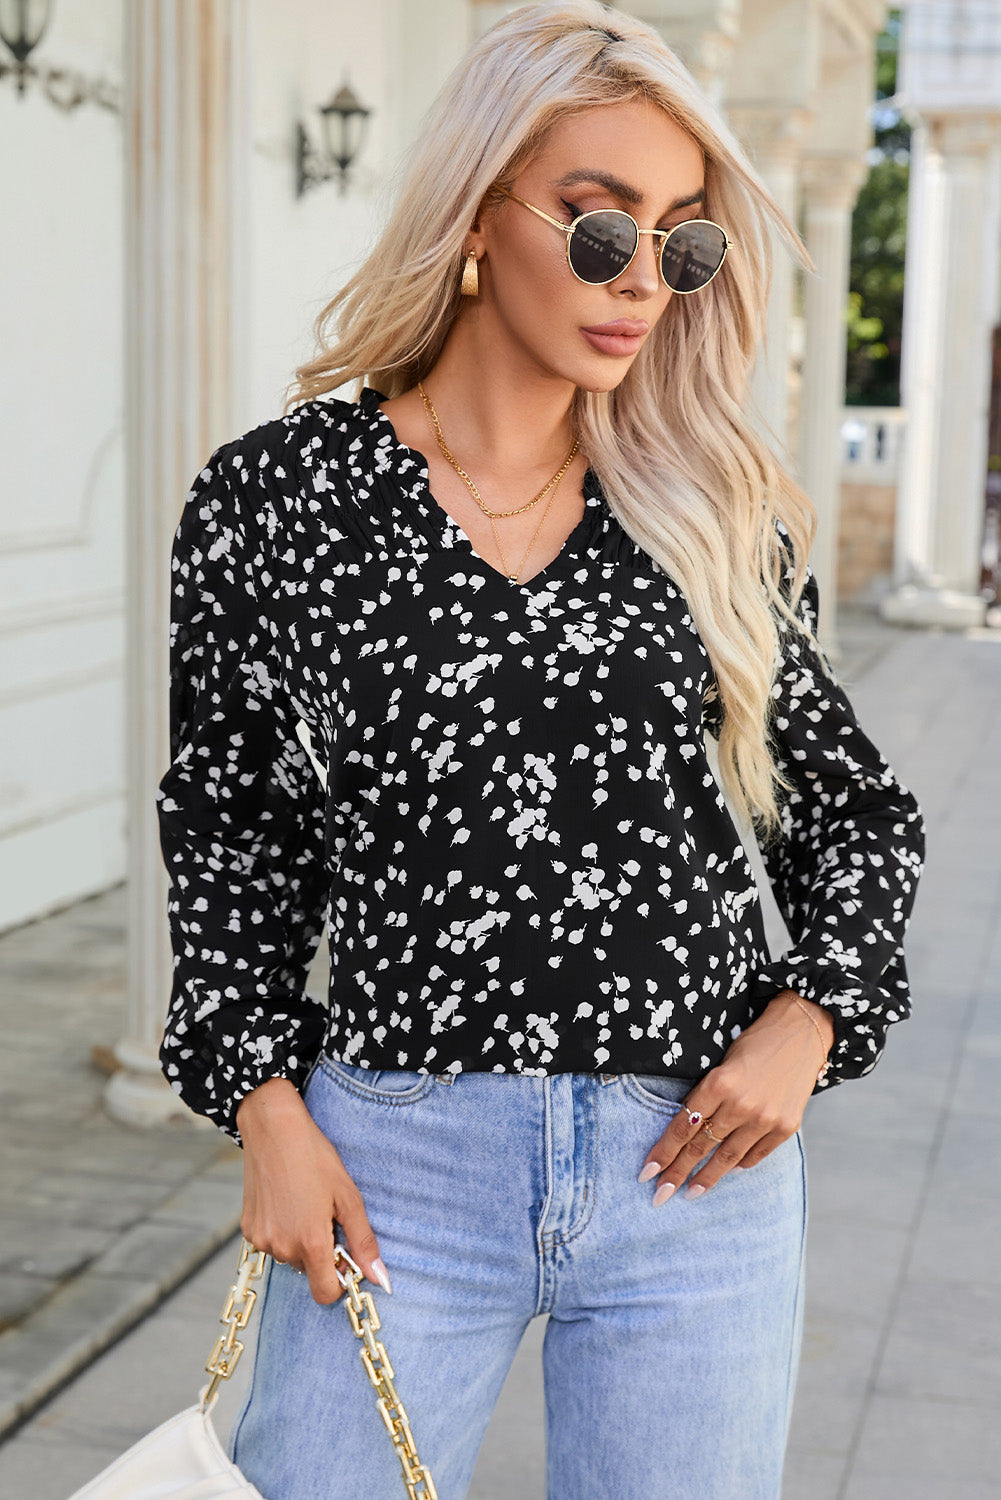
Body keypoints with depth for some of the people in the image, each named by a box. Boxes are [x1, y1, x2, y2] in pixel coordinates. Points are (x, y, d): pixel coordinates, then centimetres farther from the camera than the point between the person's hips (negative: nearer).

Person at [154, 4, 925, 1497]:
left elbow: (856, 810, 14)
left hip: (700, 1157, 2)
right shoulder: (274, 497, -1)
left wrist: (805, 1023, -1)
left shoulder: (719, 515, 4)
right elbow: (228, 829, 6)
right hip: (398, 1158, -1)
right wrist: (266, 1108, -1)